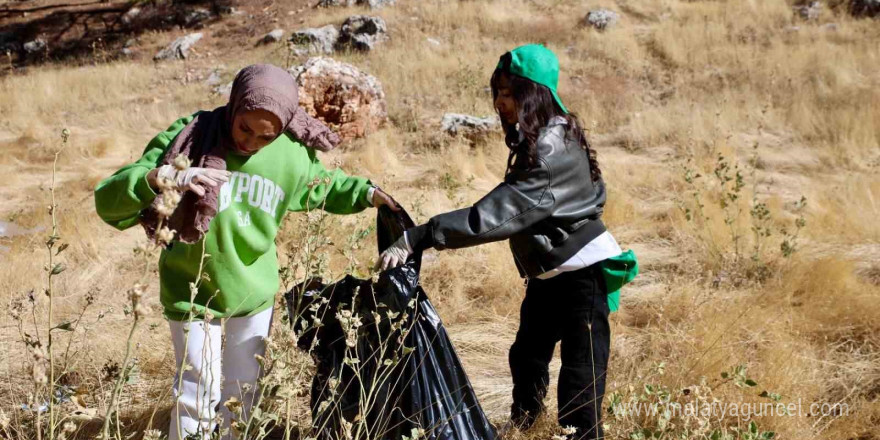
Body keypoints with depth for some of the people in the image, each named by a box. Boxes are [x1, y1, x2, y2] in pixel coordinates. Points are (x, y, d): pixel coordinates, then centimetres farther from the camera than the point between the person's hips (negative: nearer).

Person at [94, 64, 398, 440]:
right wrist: (160, 177, -47)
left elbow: (326, 187, 14)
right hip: (192, 293, -3)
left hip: (254, 294, 4)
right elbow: (108, 202, -29)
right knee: (200, 392, 2)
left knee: (244, 391, 18)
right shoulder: (187, 139, -23)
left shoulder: (292, 156, -11)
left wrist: (367, 193, -3)